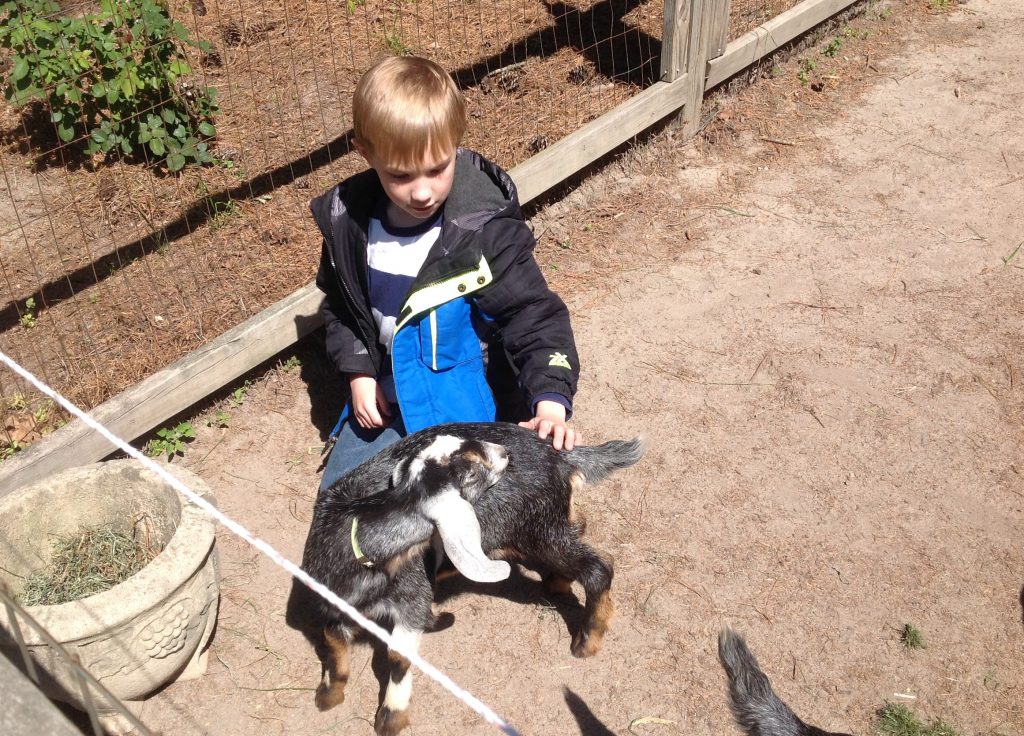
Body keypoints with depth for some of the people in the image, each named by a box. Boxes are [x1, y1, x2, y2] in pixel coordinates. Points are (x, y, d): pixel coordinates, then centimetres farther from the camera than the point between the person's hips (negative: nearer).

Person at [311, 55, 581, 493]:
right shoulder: (348, 221, -9)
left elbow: (533, 314, -22)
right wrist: (358, 373, -2)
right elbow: (339, 305, 9)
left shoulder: (483, 230, -23)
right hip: (387, 401, 5)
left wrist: (551, 399, -36)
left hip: (470, 409, -4)